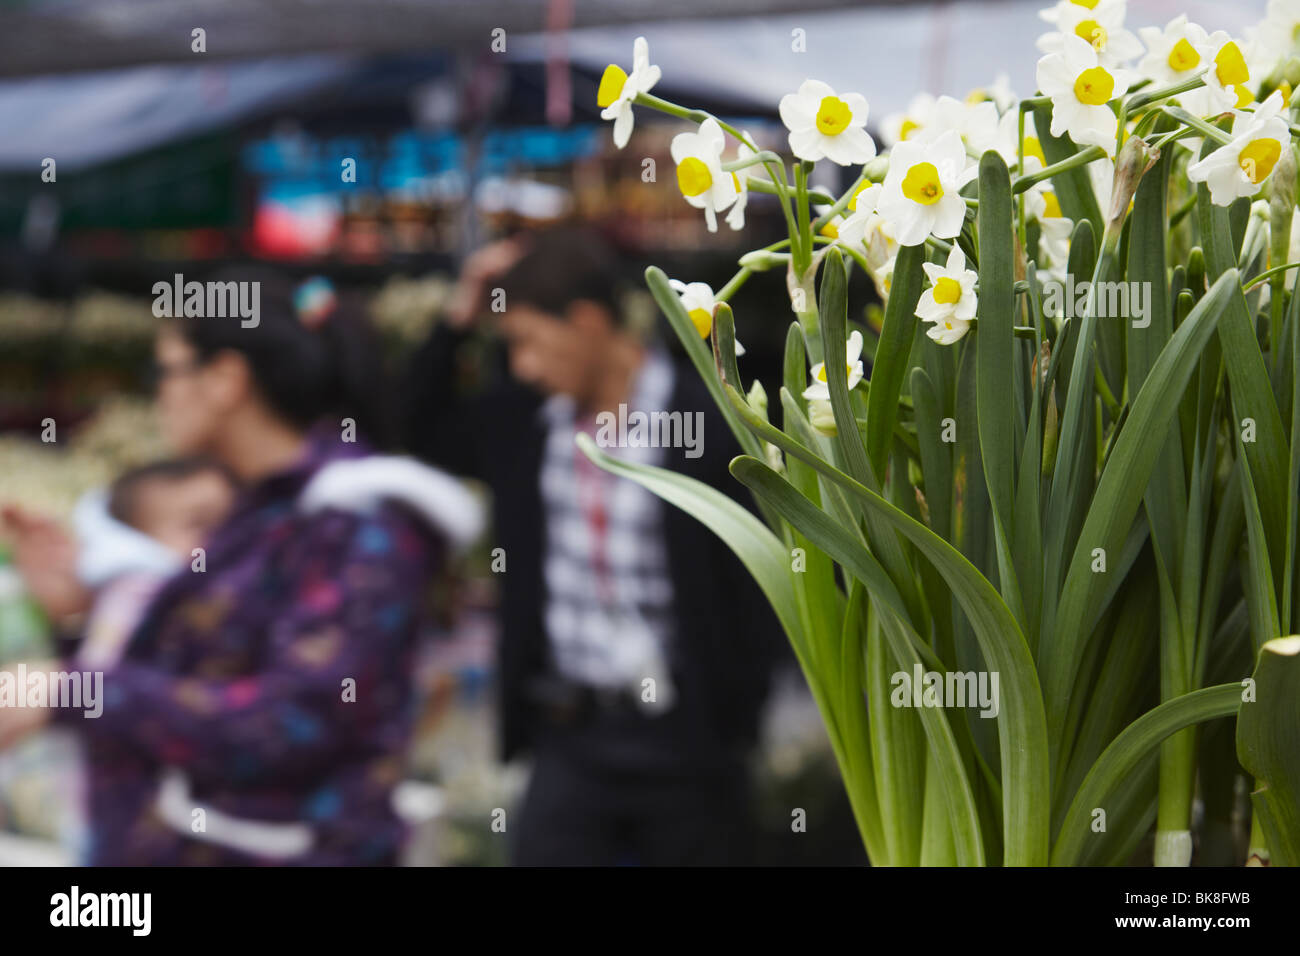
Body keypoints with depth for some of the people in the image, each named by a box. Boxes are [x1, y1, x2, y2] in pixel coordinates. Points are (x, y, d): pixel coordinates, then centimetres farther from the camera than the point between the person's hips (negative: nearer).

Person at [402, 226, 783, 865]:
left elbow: (754, 588, -8)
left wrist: (735, 727, -8)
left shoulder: (708, 424, -12)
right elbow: (427, 434, 18)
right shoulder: (523, 413, 2)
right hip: (570, 737, 4)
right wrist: (459, 320, 3)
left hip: (684, 739, -4)